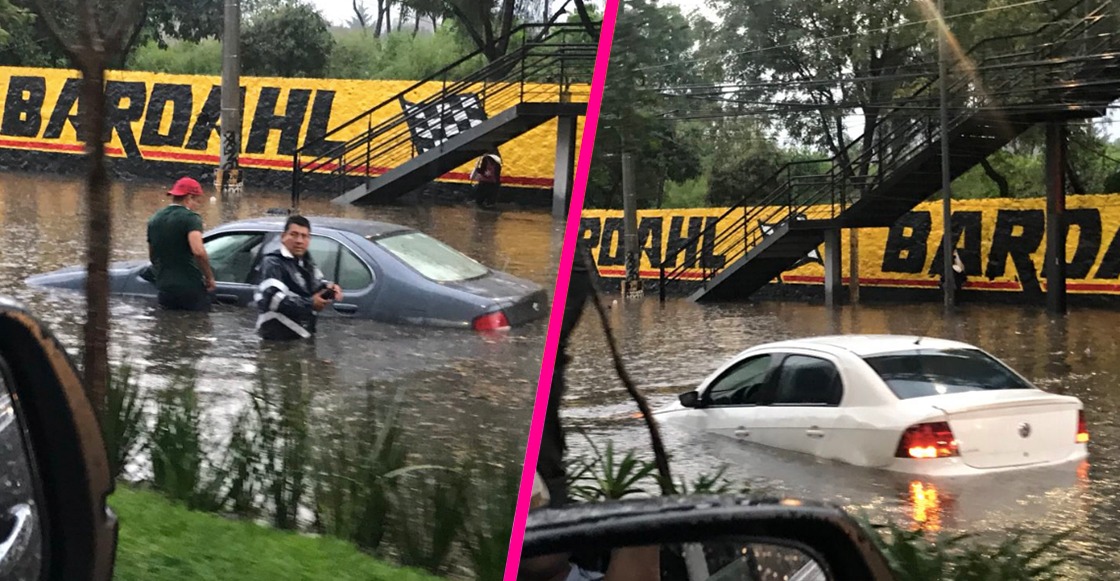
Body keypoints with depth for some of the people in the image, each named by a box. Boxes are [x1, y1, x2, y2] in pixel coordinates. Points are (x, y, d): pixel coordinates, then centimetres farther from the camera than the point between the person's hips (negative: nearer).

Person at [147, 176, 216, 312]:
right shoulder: (190, 218, -9)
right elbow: (198, 251, -24)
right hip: (191, 287, -6)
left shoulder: (155, 219, 15)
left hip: (164, 288, 6)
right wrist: (209, 277, -12)